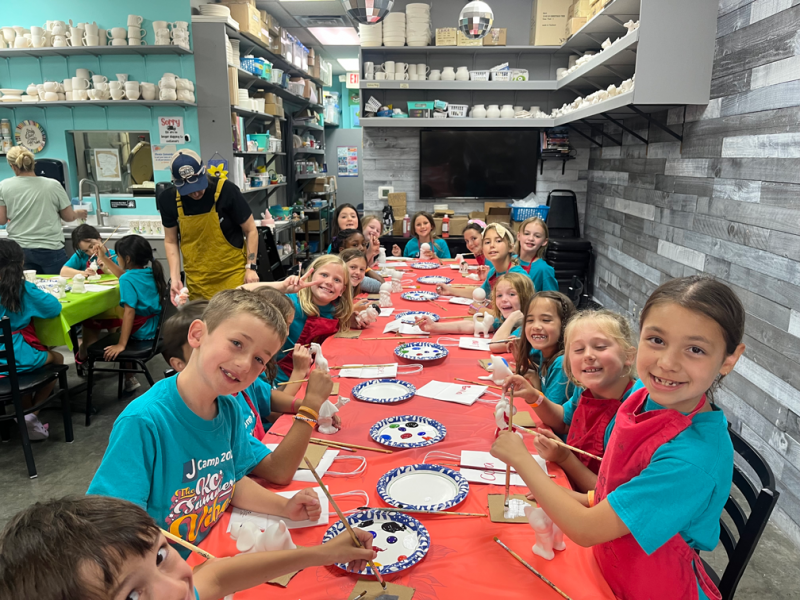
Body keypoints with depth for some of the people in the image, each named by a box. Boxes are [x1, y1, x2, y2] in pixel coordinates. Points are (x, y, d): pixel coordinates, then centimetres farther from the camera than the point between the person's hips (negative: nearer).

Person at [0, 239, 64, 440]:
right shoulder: (23, 289, -11)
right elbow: (55, 307, -13)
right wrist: (39, 296, 6)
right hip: (17, 358, -5)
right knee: (57, 359, 23)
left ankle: (27, 416, 32)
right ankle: (30, 415, 14)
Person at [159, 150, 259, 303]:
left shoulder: (226, 191, -16)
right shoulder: (168, 199, -6)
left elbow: (250, 230, -6)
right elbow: (170, 241, 5)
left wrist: (250, 267, -11)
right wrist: (174, 278, -4)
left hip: (233, 274, -3)